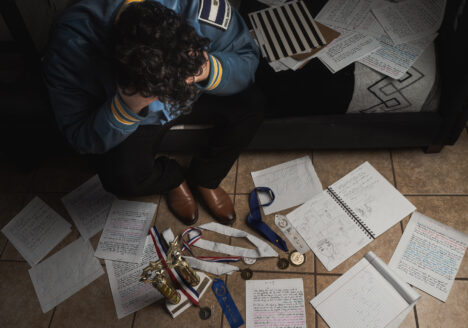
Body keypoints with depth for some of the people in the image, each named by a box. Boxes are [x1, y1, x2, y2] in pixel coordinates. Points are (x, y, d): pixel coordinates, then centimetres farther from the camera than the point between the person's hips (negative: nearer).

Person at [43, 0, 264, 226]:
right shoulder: (71, 45, -35)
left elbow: (248, 57, -19)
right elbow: (82, 140, -26)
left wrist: (210, 70, -42)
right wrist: (127, 108, -47)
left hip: (196, 96, 3)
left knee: (250, 105, -19)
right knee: (122, 177, -26)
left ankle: (205, 178, 8)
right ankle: (173, 178, 13)